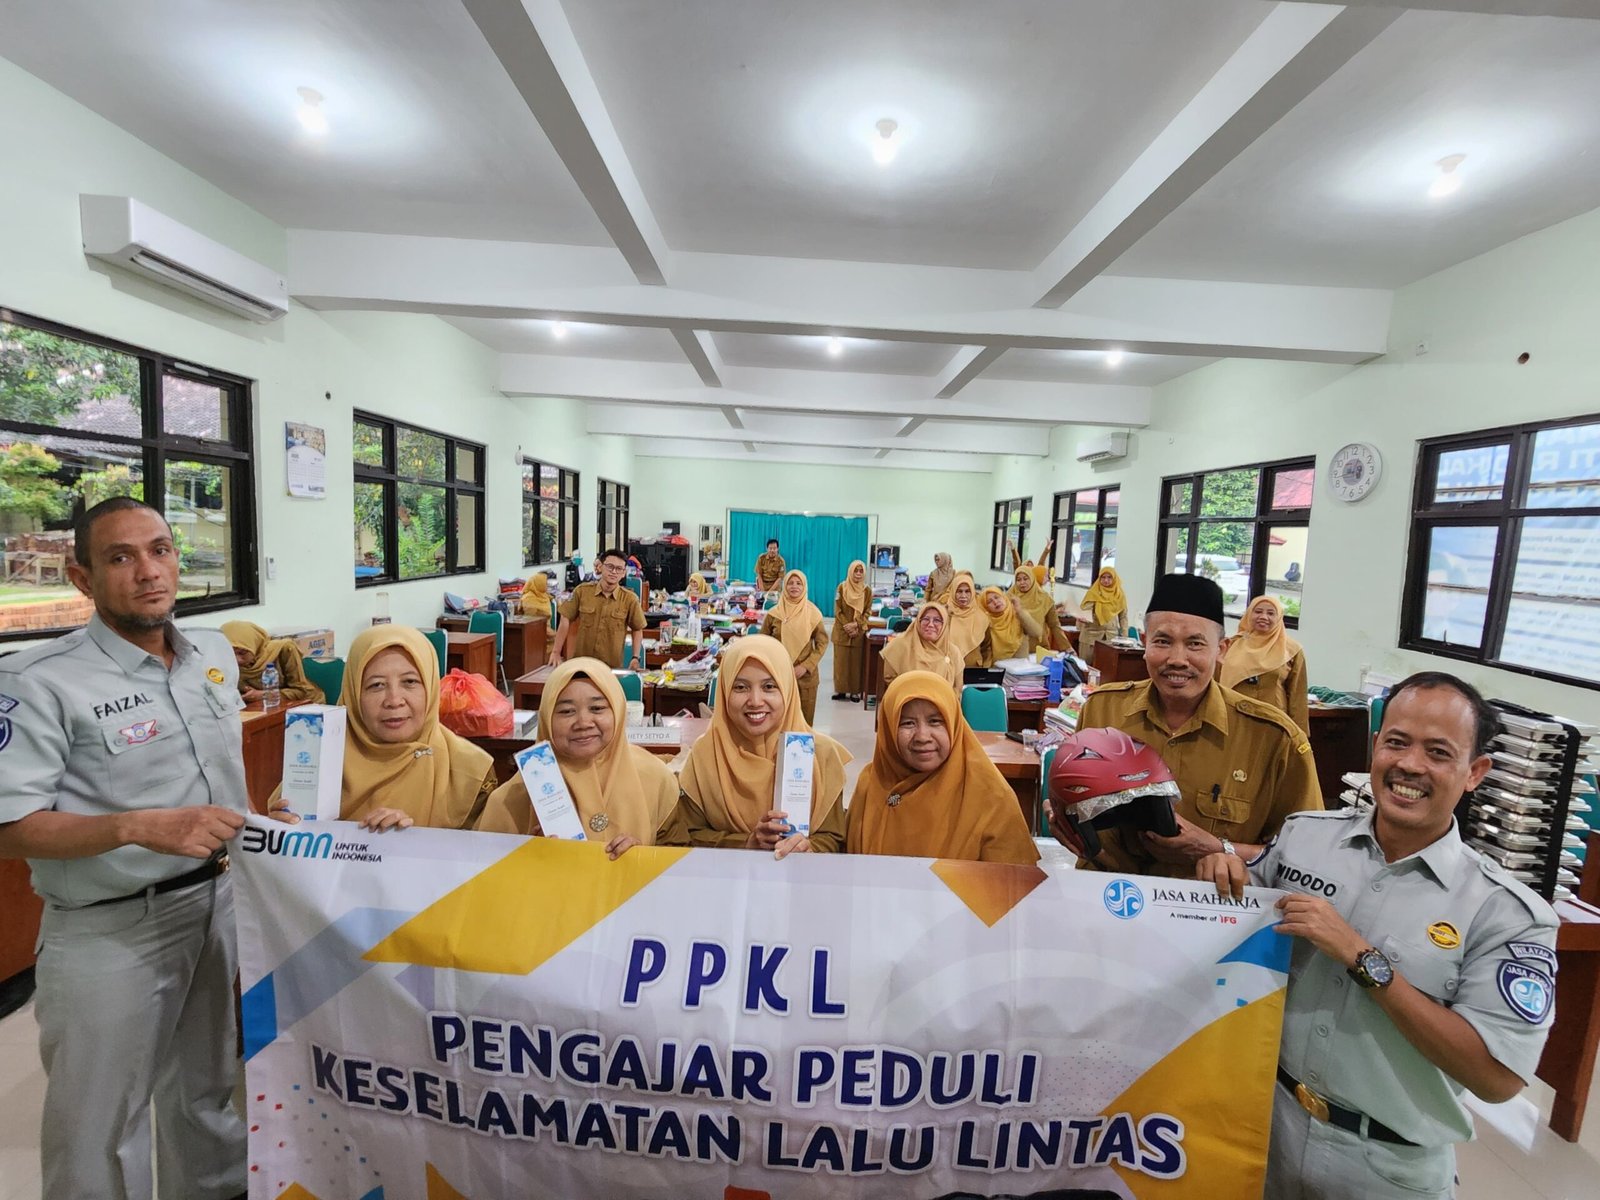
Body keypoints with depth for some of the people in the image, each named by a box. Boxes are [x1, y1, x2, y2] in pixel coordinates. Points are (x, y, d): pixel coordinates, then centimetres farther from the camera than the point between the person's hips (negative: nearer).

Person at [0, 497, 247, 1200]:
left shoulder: (216, 653, 1)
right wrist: (141, 828, -30)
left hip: (219, 903, 6)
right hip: (109, 932, -5)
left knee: (208, 1090, 25)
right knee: (101, 1124, 14)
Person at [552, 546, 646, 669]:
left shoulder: (630, 599, -7)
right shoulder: (582, 591, -5)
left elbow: (637, 630, 4)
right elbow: (566, 620, 0)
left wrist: (636, 658, -6)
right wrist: (556, 652, -2)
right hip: (580, 663, 1)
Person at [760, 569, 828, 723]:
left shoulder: (813, 613, -3)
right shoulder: (774, 614, -1)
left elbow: (822, 643, -1)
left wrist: (805, 666, -10)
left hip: (805, 675, 0)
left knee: (804, 720, 6)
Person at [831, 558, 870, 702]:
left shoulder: (867, 590, 2)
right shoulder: (842, 588, -2)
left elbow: (868, 612, 1)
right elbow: (837, 611, -3)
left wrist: (855, 624, -14)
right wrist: (847, 626, -13)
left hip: (859, 632, 1)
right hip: (842, 631, -1)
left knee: (857, 661, 2)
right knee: (841, 661, 1)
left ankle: (855, 691, 8)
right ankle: (840, 690, 8)